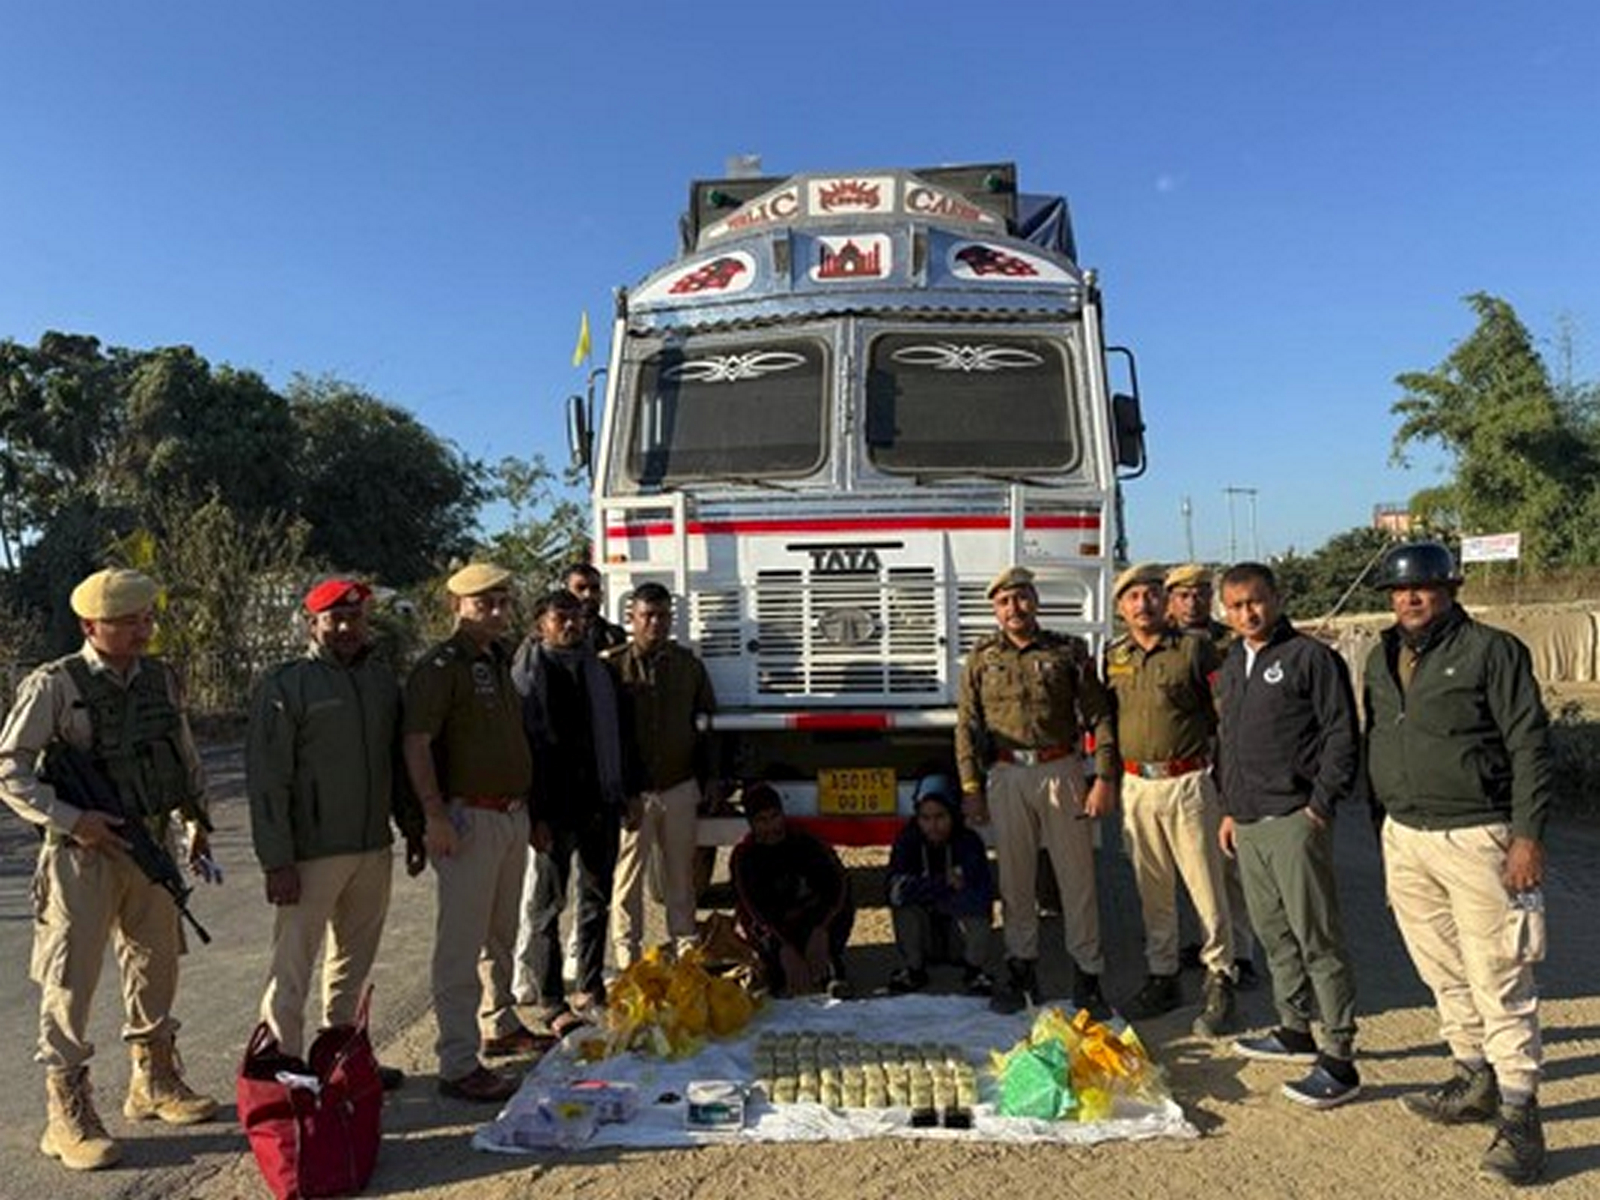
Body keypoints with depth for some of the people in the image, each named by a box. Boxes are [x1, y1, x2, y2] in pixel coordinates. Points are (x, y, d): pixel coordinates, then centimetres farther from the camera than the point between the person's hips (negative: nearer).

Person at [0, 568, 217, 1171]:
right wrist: (72, 820, -19)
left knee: (156, 963, 16)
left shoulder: (162, 679, 4)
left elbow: (186, 756, 16)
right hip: (83, 850, -6)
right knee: (71, 978, 0)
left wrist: (197, 821, 14)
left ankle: (154, 1081, 34)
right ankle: (67, 1112, 14)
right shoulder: (54, 686, -12)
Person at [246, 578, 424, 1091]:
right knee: (292, 964, 0)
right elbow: (266, 779, -12)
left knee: (354, 961, 17)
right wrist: (277, 860, -16)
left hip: (374, 848, 6)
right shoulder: (286, 686, -8)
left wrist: (413, 829, 17)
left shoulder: (382, 680, 10)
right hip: (312, 852, -6)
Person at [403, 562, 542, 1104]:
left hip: (512, 813, 9)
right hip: (469, 817, -9)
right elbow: (415, 743, -20)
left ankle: (499, 1026, 36)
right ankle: (459, 1065, 1)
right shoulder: (440, 667, -12)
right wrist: (435, 814, -26)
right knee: (462, 942, -5)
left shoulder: (501, 662, 15)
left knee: (502, 933, 20)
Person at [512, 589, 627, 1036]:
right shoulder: (527, 673, -5)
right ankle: (550, 1001, 11)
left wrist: (618, 793, 9)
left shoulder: (595, 668, 12)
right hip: (555, 808, -6)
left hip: (599, 802, 6)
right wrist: (536, 812, -16)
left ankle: (590, 988, 27)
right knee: (547, 903, 2)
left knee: (597, 898, 14)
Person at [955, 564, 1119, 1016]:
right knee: (1015, 878, 8)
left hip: (1061, 771, -1)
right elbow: (967, 727, 7)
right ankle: (1021, 969, 20)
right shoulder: (982, 658, 7)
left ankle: (1087, 973, 13)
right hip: (1006, 776, 1)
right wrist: (971, 787, 1)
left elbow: (1099, 717, 2)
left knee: (1077, 875, 2)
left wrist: (1104, 778, -5)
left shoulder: (1069, 651, 3)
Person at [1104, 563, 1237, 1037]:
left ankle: (1220, 980, 13)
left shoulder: (1194, 648, -4)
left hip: (1187, 784, -4)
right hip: (1137, 785, 4)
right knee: (1152, 890, 12)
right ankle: (1162, 978, 24)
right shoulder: (1114, 656, 9)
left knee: (1205, 887, 1)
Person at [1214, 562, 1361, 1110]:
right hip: (1248, 823, 8)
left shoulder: (1310, 657, -7)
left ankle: (1340, 1059, 3)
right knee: (1273, 932, 16)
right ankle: (1295, 1031, 30)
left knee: (1316, 937, -4)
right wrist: (1230, 809, 19)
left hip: (1293, 820, -8)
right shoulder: (1231, 668, 16)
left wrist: (1320, 804, -13)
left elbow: (1342, 736, -10)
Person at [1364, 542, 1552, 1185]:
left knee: (1498, 980, -1)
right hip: (1405, 839, 6)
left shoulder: (1492, 651, -8)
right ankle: (1476, 1080, 30)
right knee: (1443, 973, 15)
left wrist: (1527, 835, -15)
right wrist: (1386, 825, 17)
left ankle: (1519, 1113, 8)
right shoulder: (1382, 658, 11)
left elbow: (1530, 746, -10)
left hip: (1477, 839, -6)